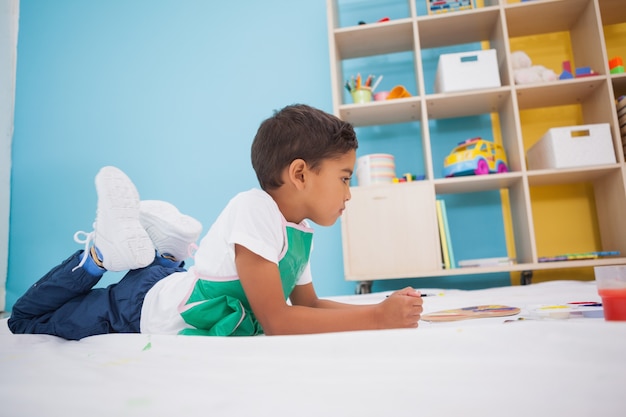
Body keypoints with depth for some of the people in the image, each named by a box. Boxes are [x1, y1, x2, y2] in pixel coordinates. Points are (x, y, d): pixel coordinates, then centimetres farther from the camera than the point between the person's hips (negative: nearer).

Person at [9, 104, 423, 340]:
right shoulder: (255, 208, -30)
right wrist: (377, 317, -30)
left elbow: (308, 303, 6)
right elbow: (276, 320, -31)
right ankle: (102, 251, 18)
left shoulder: (302, 234, -4)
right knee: (25, 319, 13)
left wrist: (382, 308, -7)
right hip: (145, 304, -6)